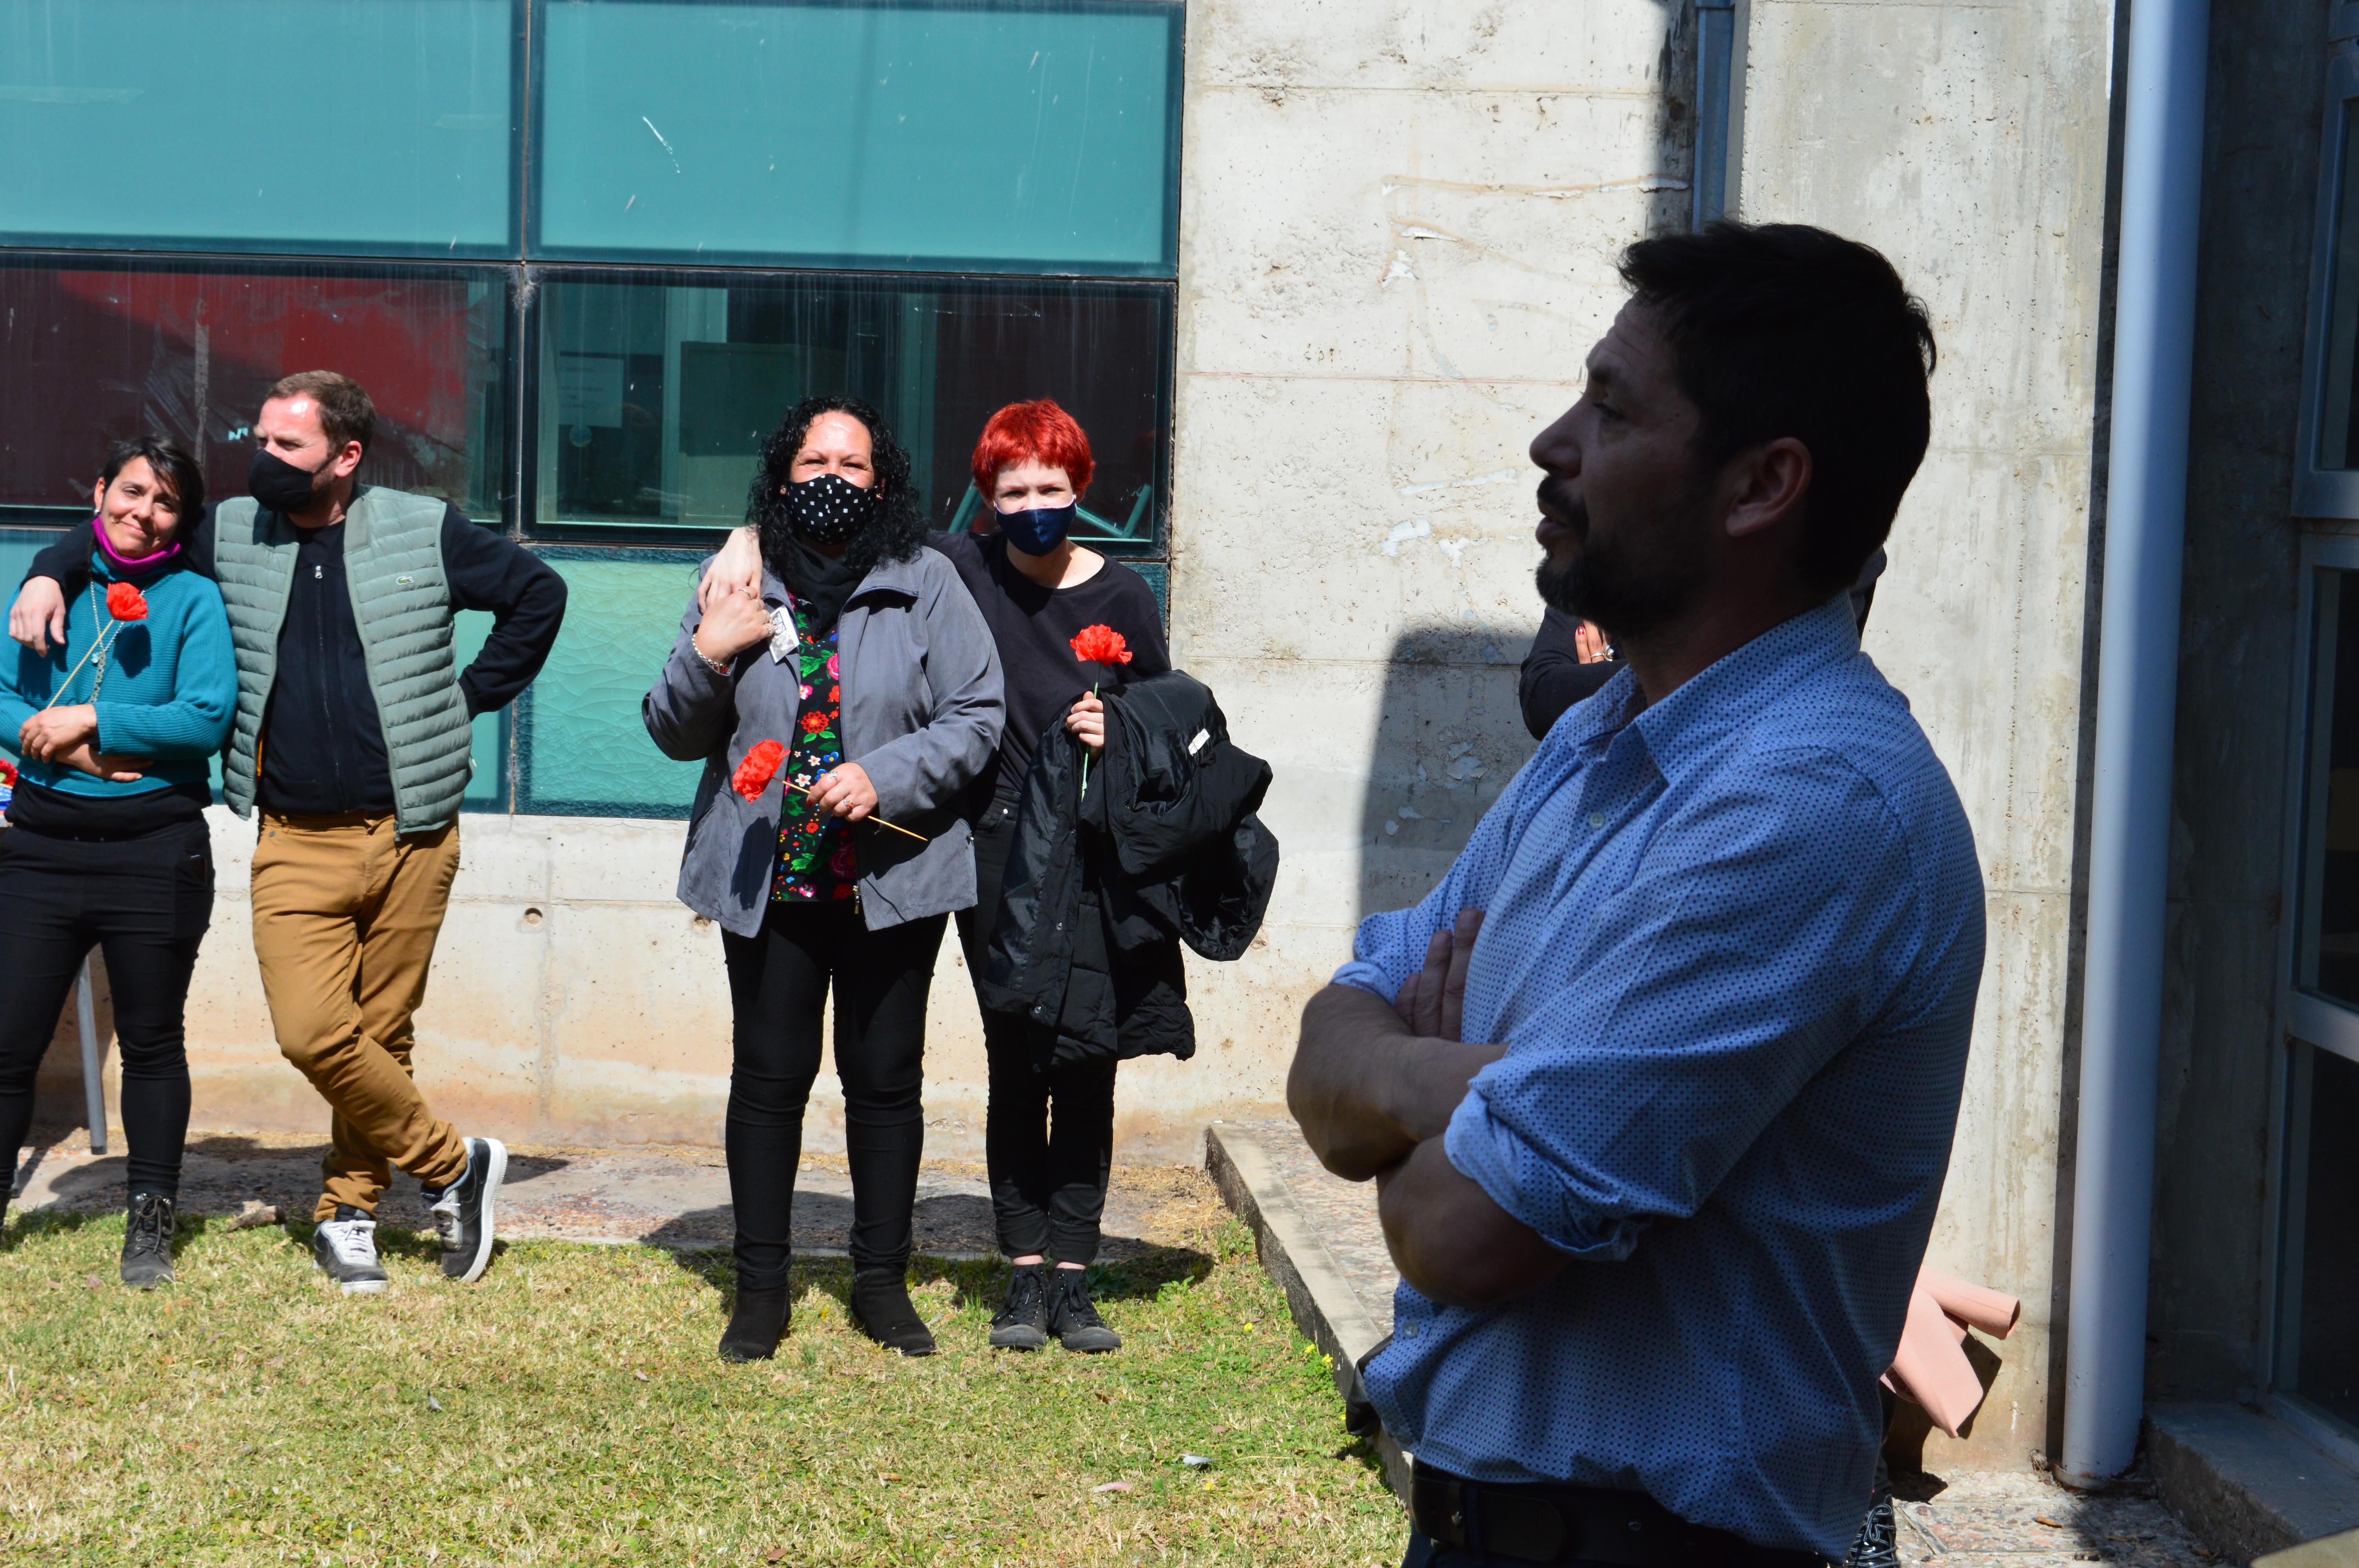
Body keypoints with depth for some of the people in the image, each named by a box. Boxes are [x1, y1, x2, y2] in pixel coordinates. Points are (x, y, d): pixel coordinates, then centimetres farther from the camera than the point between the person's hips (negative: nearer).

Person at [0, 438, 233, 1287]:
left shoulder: (193, 598, 0)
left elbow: (208, 716, -11)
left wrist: (92, 722, -14)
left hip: (154, 849, -2)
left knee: (152, 1043, 8)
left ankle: (150, 1225, 18)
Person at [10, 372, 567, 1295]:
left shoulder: (423, 533, 1)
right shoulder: (230, 536, 8)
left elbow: (539, 595, 12)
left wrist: (473, 695, 7)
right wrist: (50, 575, 2)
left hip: (412, 837, -1)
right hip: (296, 845, 1)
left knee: (381, 1036, 4)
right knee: (312, 1031, -14)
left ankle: (348, 1213, 21)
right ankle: (454, 1164, 4)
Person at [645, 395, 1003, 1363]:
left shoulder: (927, 586, 1)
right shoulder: (740, 588, 6)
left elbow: (976, 715, -3)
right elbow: (674, 735, 11)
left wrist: (885, 778, -16)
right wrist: (704, 656, -9)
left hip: (894, 876, -1)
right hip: (769, 878, 1)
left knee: (886, 1077, 6)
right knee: (769, 1075, 3)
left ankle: (882, 1282, 19)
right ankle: (761, 1288, 13)